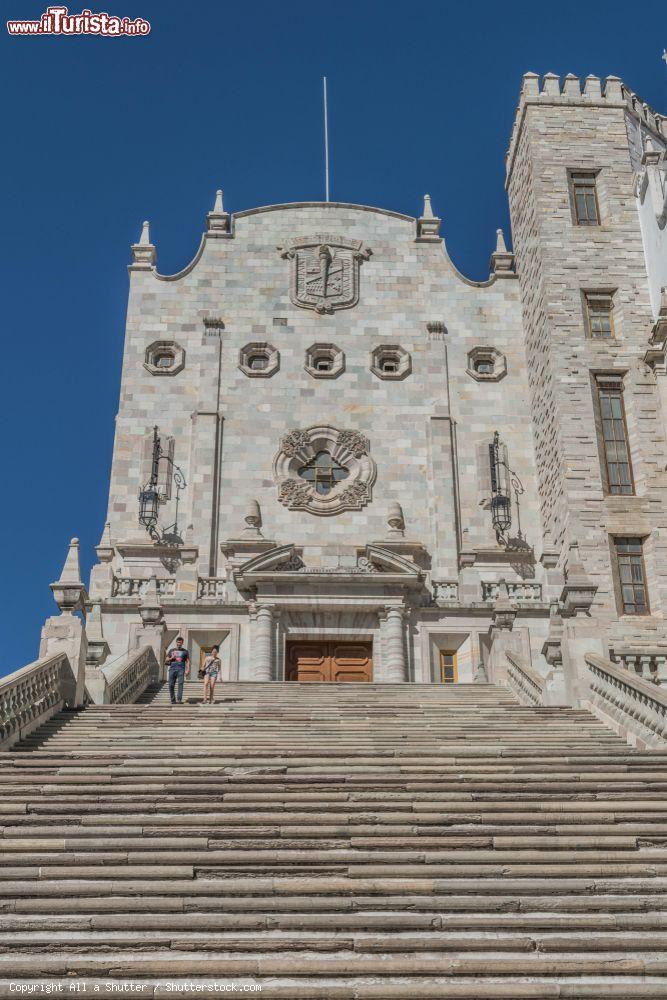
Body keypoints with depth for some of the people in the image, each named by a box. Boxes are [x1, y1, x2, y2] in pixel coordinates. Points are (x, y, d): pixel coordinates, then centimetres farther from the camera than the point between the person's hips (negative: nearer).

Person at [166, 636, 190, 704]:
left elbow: (188, 661, 9)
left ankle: (179, 699, -24)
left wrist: (188, 670, -4)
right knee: (171, 685, -1)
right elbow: (166, 660, 19)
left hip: (181, 669, -2)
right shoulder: (171, 651, 19)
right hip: (172, 669, 2)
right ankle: (173, 700, 9)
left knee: (180, 683, -17)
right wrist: (171, 658, -3)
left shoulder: (185, 651, 14)